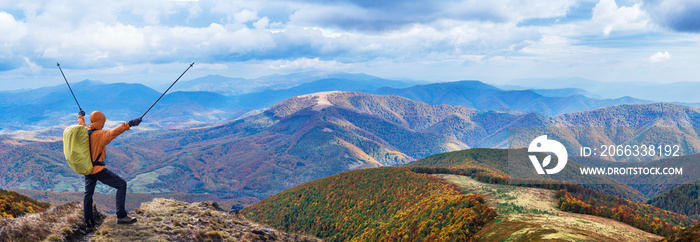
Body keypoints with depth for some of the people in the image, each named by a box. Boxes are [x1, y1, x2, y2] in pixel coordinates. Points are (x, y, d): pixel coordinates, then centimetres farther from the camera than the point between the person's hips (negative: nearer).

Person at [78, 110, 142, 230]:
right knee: (121, 184, -4)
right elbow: (113, 132, -36)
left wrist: (81, 115, 51)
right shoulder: (99, 134, -18)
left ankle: (88, 222, 20)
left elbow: (81, 123, 29)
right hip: (98, 169, -9)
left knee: (88, 193, 18)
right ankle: (121, 216, -8)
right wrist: (129, 124, -45)